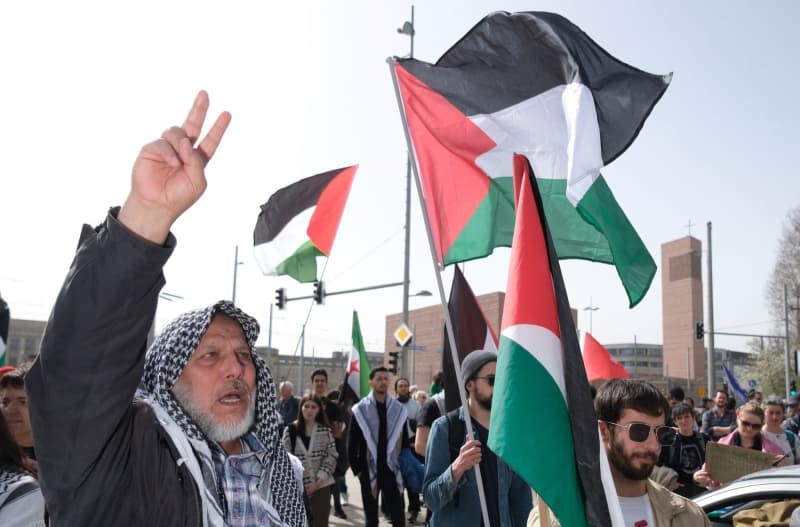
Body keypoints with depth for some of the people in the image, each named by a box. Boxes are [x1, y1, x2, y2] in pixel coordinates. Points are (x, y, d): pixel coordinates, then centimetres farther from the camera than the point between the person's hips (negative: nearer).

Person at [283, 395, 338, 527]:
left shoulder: (326, 430, 0)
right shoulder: (290, 430, -2)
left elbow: (331, 457, -2)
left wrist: (319, 481, -11)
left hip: (321, 485, 0)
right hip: (298, 486, 0)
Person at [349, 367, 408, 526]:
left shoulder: (399, 409, 2)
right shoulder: (360, 410, -4)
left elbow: (405, 441, 8)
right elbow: (352, 443, 1)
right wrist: (356, 469, -2)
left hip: (392, 470, 1)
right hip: (369, 471, -1)